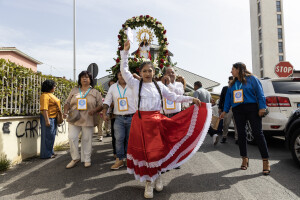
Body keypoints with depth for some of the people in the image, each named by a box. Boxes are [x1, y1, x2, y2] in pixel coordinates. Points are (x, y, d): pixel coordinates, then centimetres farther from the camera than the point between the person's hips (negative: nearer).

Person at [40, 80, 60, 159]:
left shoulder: (51, 95, 16)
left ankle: (50, 152, 25)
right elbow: (44, 109, -22)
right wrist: (47, 120, -26)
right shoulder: (45, 96, -16)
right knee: (48, 136, -3)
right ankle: (46, 154, 6)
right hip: (48, 118, -10)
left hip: (54, 118, 10)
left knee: (52, 136, 15)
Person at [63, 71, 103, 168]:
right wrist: (65, 111, -4)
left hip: (88, 120, -2)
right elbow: (68, 102, 14)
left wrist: (94, 110, -16)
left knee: (87, 139, 4)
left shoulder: (95, 92, 6)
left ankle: (86, 159, 18)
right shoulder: (74, 90, 13)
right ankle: (75, 158, 16)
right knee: (72, 137, -3)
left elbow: (101, 105, 2)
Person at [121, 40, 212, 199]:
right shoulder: (135, 84, 6)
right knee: (143, 150, 1)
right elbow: (124, 70, 0)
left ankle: (157, 176, 29)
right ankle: (149, 182, 17)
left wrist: (191, 99, 6)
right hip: (140, 120, -1)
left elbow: (174, 97, 12)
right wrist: (125, 51, -5)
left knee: (157, 149, 2)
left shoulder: (159, 85, 11)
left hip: (156, 120, 1)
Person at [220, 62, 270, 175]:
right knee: (241, 134, 6)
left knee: (257, 133, -7)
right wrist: (225, 110, 15)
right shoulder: (233, 84, 17)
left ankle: (265, 161, -1)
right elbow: (228, 98, 19)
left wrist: (262, 107, -11)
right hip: (238, 111, 5)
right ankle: (244, 158, 17)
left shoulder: (252, 79, 2)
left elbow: (260, 93, -3)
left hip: (252, 108, -5)